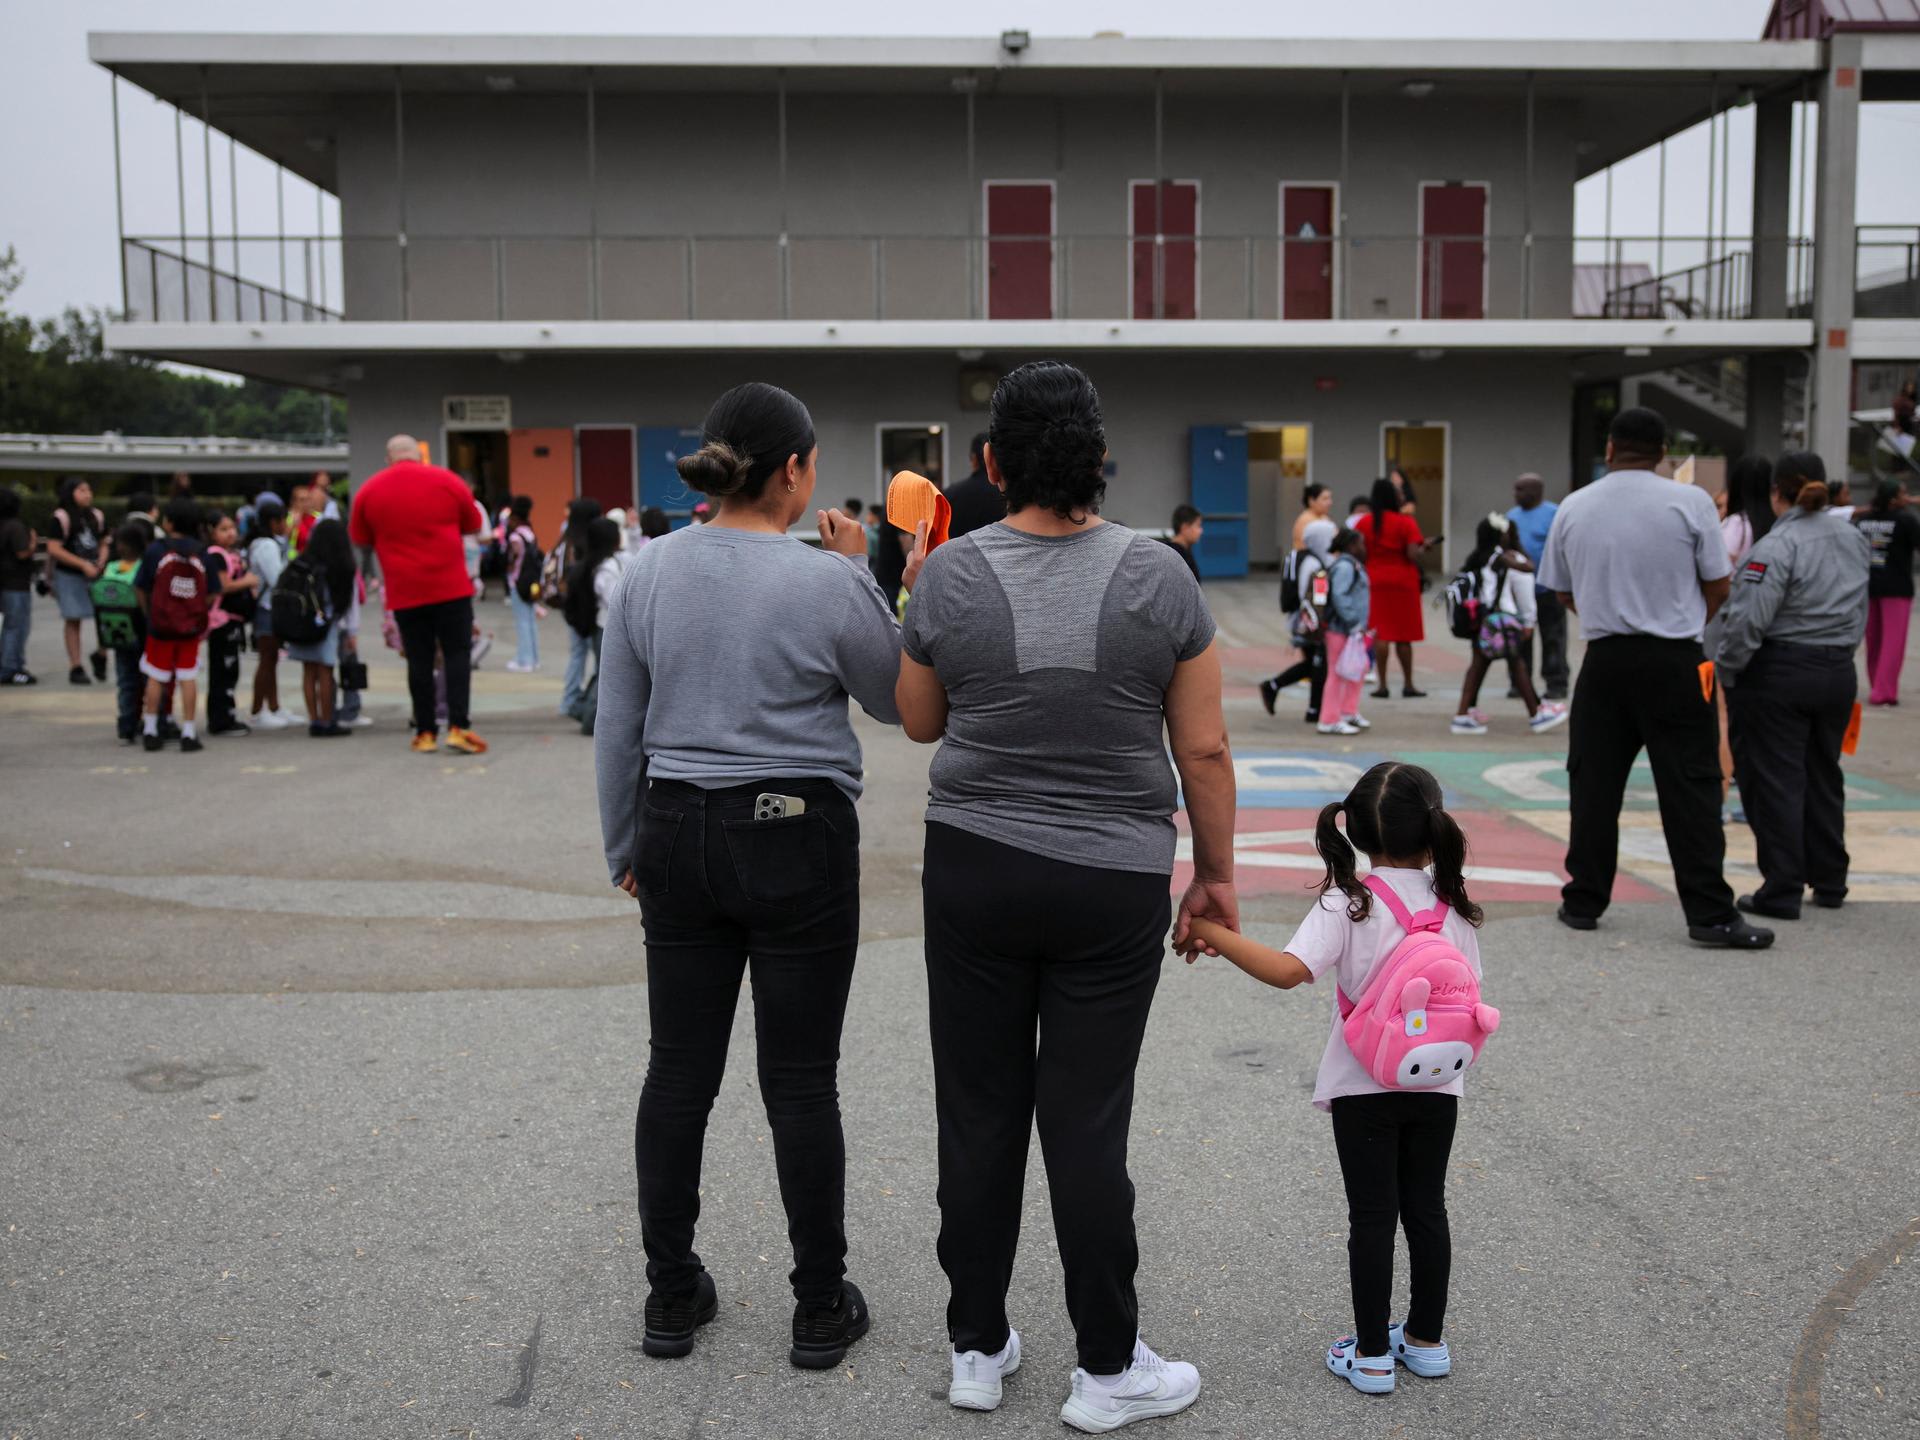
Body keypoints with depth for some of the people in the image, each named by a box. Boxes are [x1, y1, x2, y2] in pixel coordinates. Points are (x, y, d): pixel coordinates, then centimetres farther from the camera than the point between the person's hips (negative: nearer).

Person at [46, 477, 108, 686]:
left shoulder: (96, 516, 10)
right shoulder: (61, 517, -8)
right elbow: (54, 549, -13)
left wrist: (101, 560, -2)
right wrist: (83, 565, -17)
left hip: (95, 574, 5)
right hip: (69, 576, -4)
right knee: (74, 621, 1)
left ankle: (100, 655, 18)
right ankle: (75, 668, 9)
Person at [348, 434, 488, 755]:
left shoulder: (368, 491, 2)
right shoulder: (447, 481, -1)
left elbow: (360, 540, 13)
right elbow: (474, 526, 11)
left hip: (404, 592, 1)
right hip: (450, 585, -1)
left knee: (419, 660, 7)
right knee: (457, 653, 3)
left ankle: (425, 732, 10)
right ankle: (458, 726, -7)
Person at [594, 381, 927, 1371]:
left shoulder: (647, 572, 0)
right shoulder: (829, 583, -13)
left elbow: (617, 731, 6)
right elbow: (896, 702, 3)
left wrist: (625, 849, 16)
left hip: (679, 836, 4)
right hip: (797, 843, -4)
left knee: (679, 1069, 12)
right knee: (800, 1080, 5)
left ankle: (672, 1296, 23)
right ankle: (820, 1308, 16)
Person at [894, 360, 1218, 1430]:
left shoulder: (952, 575, -5)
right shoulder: (1158, 576, -6)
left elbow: (919, 723, 9)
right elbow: (1204, 752, -3)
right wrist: (1216, 873, 7)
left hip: (974, 871, 1)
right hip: (1114, 887, -1)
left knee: (980, 1113, 12)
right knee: (1088, 1122, 6)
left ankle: (979, 1349, 24)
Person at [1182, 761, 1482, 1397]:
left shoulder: (1347, 903, -15)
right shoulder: (1453, 906, -3)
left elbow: (1288, 970, -28)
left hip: (1363, 1087, -3)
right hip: (1436, 1083, 3)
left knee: (1372, 1216, 5)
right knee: (1427, 1209, 16)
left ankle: (1372, 1355, 13)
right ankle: (1426, 1339, 28)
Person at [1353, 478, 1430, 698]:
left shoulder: (1364, 522, 1)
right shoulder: (1406, 522, -9)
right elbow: (1413, 555, -16)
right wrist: (1423, 546, 3)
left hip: (1374, 581, 2)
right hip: (1403, 581, -2)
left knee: (1380, 633, 4)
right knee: (1403, 635, 7)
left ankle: (1382, 685, 0)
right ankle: (1407, 685, 12)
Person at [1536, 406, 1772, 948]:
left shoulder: (1572, 508, 3)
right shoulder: (1690, 501, -6)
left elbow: (1563, 593, 11)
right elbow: (1718, 587, -1)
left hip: (1604, 660, 3)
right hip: (1674, 662, -2)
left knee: (1594, 783, 9)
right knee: (1689, 787, 0)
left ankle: (1583, 902, 14)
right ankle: (1710, 913, 2)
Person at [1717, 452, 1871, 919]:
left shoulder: (1777, 546, -18)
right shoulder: (1854, 538, 6)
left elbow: (1749, 620, -20)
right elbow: (1859, 612, 15)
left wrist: (1725, 672, -11)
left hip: (1778, 675, -7)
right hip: (1838, 672, 7)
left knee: (1775, 782, 1)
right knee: (1824, 776, 18)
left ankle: (1783, 890, 3)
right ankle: (1830, 883, 27)